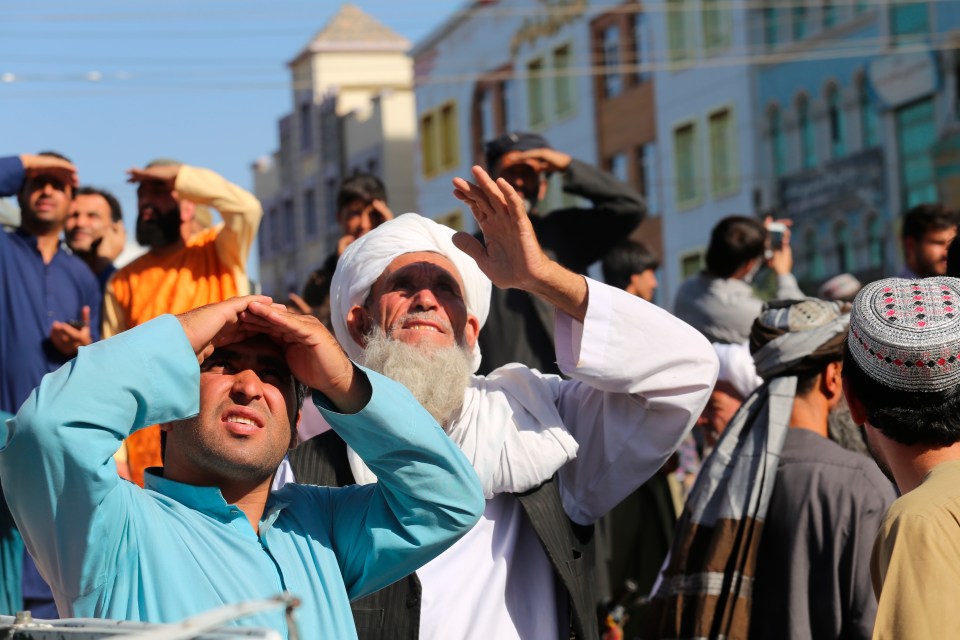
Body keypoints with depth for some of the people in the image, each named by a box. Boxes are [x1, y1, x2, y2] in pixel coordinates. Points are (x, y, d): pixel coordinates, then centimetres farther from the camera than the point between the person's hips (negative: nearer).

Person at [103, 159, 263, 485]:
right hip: (152, 440, 2)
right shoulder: (124, 283, 9)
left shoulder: (221, 251, 7)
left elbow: (247, 208, -16)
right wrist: (114, 451, -3)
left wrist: (179, 175, -9)